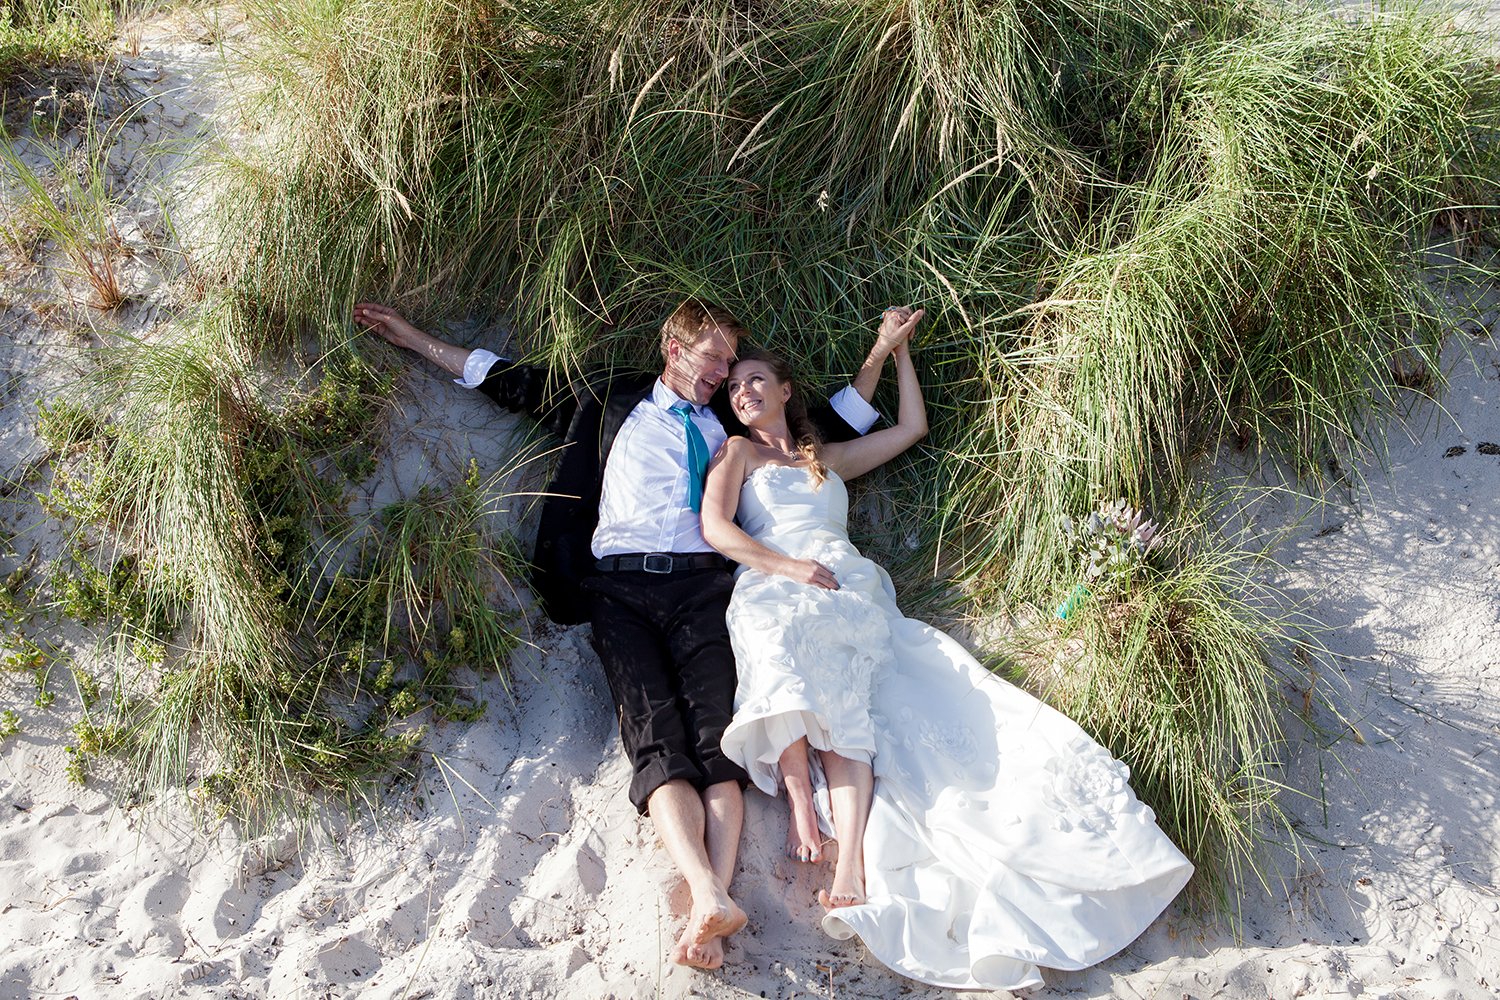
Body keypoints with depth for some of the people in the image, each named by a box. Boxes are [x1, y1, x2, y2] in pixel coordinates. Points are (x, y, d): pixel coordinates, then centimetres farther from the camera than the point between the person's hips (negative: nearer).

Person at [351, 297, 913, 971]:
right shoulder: (611, 405, 23)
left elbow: (838, 423, 34)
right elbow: (519, 386, 26)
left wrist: (879, 351, 26)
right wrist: (416, 339, 27)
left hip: (700, 586, 1)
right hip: (619, 587, -1)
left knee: (716, 732, -23)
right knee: (654, 736, -23)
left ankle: (709, 904, -38)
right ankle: (710, 898, -40)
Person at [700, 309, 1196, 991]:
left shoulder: (830, 458, 33)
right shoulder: (738, 452, 22)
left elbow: (912, 427, 35)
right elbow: (715, 528, 6)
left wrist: (897, 347, 38)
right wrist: (789, 566, -6)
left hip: (851, 589, 1)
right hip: (773, 590, -1)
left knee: (839, 683, -31)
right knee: (788, 650, -38)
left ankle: (851, 855, -45)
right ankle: (800, 796, -37)